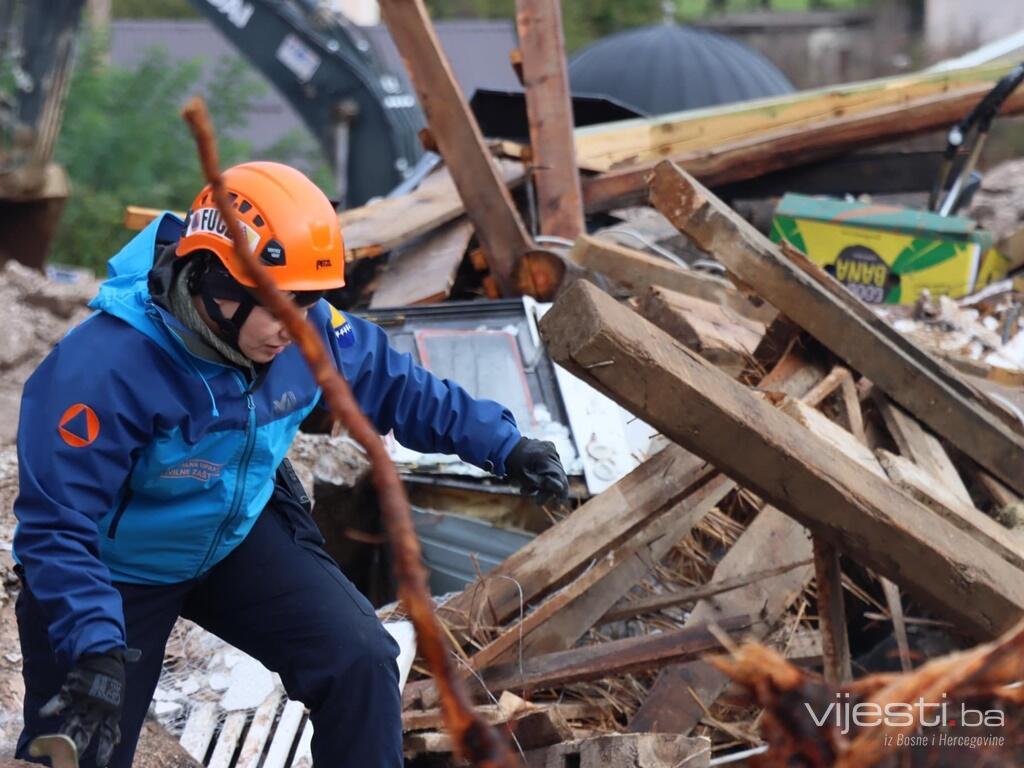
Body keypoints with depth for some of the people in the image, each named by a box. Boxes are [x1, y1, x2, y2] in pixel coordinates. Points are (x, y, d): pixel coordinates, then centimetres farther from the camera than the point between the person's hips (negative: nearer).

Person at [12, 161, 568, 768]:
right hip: (116, 570, -5)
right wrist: (94, 647, -46)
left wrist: (501, 445, 0)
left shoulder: (310, 332, -19)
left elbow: (393, 385, 2)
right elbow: (59, 529, -35)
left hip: (242, 537, 5)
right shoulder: (103, 370, -37)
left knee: (361, 661, -8)